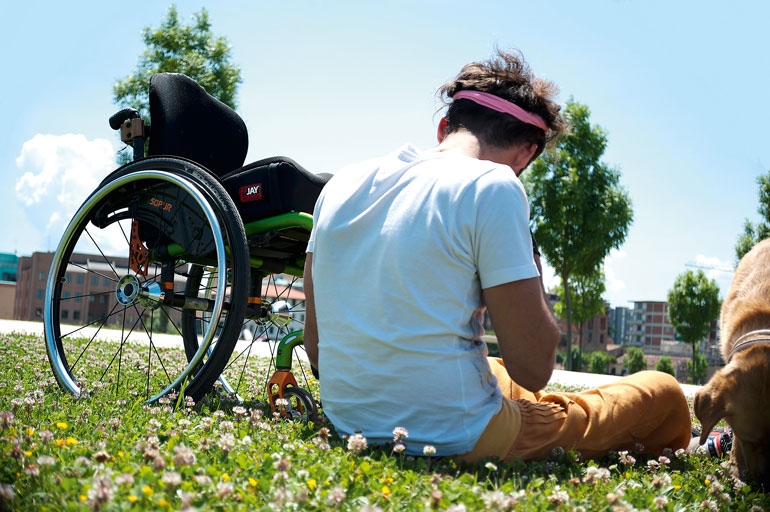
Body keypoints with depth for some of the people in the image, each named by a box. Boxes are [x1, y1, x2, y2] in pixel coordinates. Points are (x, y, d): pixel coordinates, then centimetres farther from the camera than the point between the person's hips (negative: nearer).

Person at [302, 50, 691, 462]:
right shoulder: (492, 186, -15)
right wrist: (531, 271, 0)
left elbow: (315, 345, 8)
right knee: (662, 391, 12)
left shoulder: (341, 183, 4)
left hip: (350, 427, 8)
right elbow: (533, 369, -15)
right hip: (456, 442, -7)